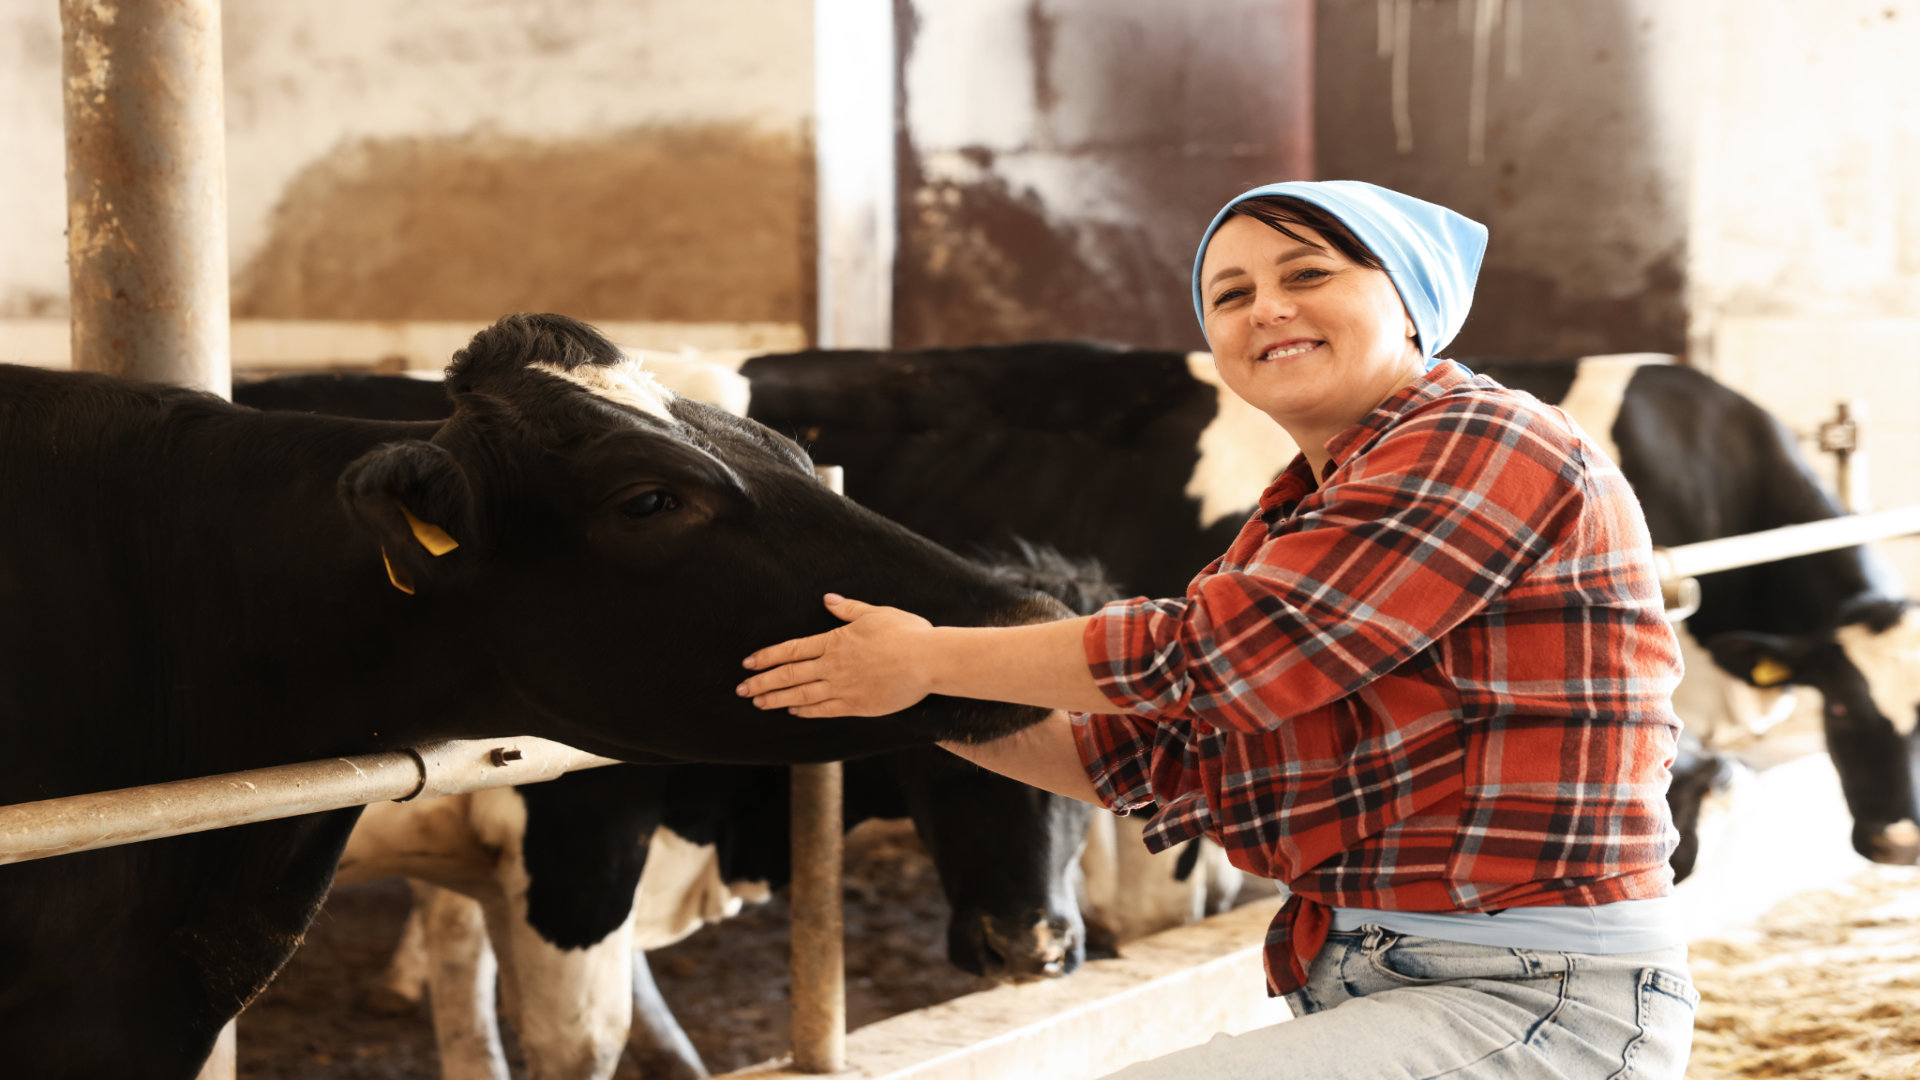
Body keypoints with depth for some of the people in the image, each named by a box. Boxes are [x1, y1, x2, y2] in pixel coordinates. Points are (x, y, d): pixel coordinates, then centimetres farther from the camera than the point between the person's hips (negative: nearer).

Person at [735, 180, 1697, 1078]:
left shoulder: (1488, 445, -11)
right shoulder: (1299, 520, 17)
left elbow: (1218, 654, -16)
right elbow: (1170, 755, 16)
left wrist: (929, 660, -7)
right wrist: (922, 710, 10)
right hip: (1380, 995, 9)